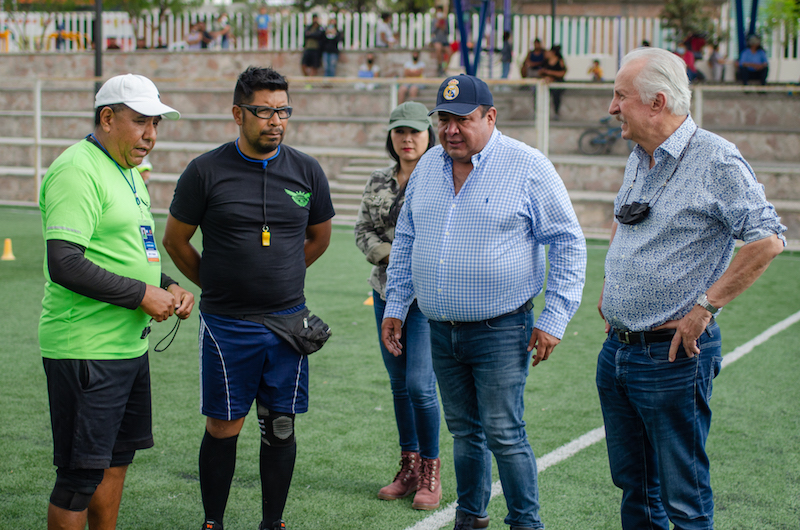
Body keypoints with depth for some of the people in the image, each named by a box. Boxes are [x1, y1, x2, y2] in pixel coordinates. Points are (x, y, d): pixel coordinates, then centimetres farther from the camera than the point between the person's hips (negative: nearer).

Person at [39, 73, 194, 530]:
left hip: (130, 344, 10)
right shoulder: (77, 170, -15)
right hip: (86, 350, -10)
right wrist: (142, 294, -19)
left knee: (117, 458, 18)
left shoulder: (128, 172, 16)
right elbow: (64, 265, -24)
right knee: (81, 474, -4)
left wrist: (169, 288, 8)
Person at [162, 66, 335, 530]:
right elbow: (176, 239, 6)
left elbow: (320, 237, 18)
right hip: (227, 324, -2)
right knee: (223, 428, 3)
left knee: (281, 427, 8)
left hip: (288, 319, 3)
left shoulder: (307, 171, 3)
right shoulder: (207, 171, -5)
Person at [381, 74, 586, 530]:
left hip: (501, 331, -5)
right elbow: (405, 239, 19)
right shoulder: (428, 167, 8)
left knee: (504, 435, -5)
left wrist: (555, 319, -11)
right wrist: (395, 305, 14)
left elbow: (568, 243, -6)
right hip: (441, 330, 5)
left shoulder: (527, 167, -8)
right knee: (464, 431, 15)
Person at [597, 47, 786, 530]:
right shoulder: (639, 161, 11)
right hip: (617, 350, 8)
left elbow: (767, 240, -20)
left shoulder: (716, 160, -15)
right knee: (633, 483, 17)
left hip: (672, 357, -8)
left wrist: (704, 307, -20)